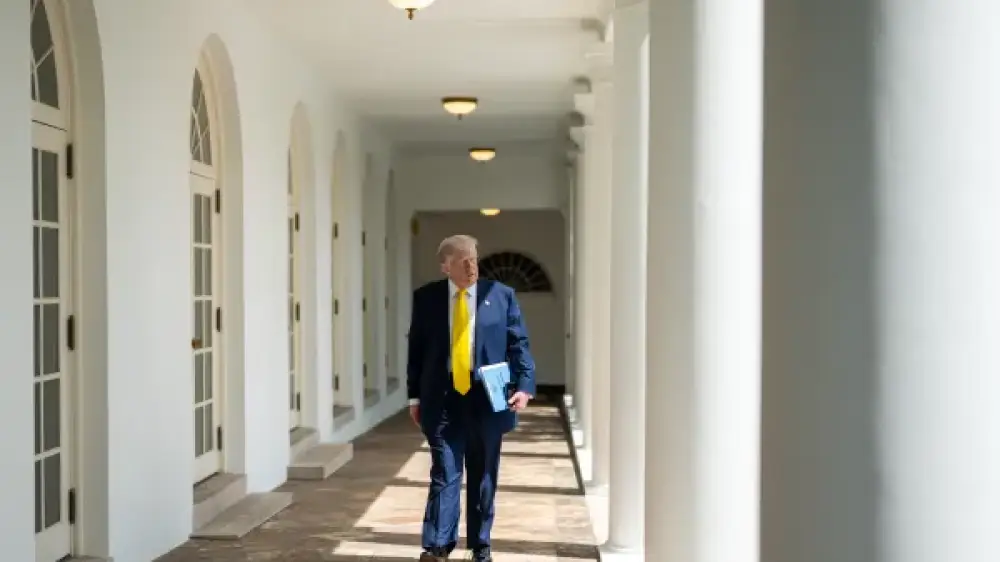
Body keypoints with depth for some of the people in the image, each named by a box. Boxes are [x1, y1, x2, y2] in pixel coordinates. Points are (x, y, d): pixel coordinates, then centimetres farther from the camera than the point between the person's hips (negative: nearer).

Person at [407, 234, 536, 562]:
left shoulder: (501, 295, 2)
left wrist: (524, 386, -10)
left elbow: (519, 345, 2)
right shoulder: (426, 298, 3)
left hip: (487, 398, 1)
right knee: (444, 475, -3)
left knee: (484, 477, 10)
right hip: (443, 398, -1)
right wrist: (415, 396, 5)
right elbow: (416, 349, 7)